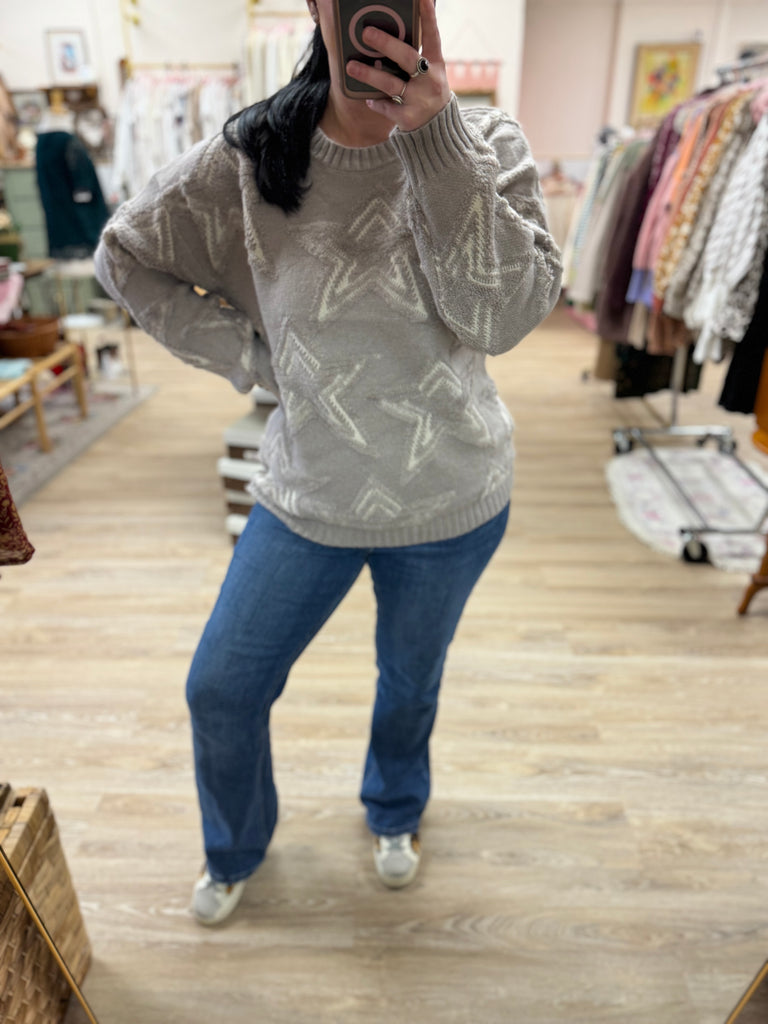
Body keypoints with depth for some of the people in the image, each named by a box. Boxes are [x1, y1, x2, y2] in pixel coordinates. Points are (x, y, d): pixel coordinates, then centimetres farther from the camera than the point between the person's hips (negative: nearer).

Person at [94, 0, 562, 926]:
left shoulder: (485, 144, -9)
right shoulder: (249, 160, -9)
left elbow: (508, 314, -23)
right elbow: (126, 256, 3)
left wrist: (434, 137, -31)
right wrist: (249, 356, -7)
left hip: (451, 502, 0)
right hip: (308, 497, 1)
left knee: (411, 679, 22)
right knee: (220, 690, 11)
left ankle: (395, 814, 59)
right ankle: (234, 852, 47)